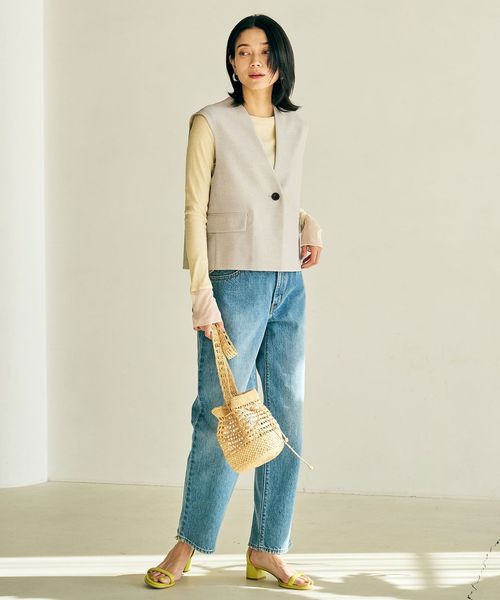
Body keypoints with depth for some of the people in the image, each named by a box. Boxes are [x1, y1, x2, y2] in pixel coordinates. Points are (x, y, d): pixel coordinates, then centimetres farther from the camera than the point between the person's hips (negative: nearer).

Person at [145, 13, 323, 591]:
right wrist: (201, 293, -13)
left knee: (288, 415, 5)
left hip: (288, 286, 5)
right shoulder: (211, 122, -2)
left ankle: (266, 549, 15)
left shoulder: (296, 125, 12)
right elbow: (195, 211, -6)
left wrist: (311, 225, 5)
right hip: (235, 283, -5)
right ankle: (187, 545, 12)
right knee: (221, 416, -4)